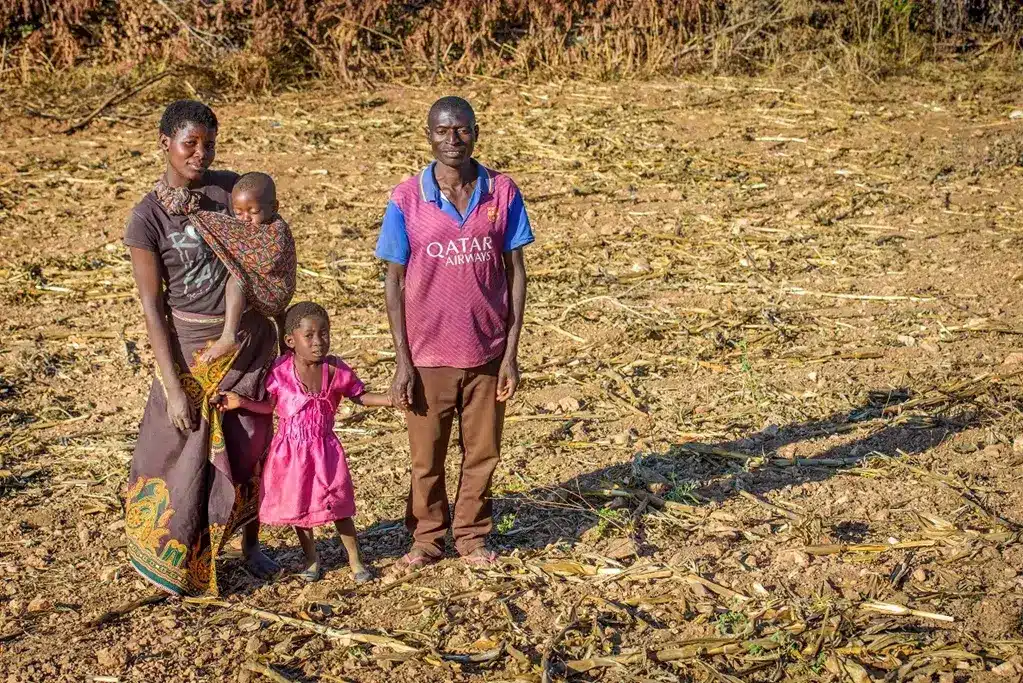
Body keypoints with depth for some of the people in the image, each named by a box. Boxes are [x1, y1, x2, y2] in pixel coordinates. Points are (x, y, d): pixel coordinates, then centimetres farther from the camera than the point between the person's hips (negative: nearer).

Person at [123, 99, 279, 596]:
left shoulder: (228, 187, -2)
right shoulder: (147, 217, -11)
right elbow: (152, 308, -11)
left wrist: (281, 322, 5)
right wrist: (174, 388, -14)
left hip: (250, 341, 3)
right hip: (190, 349, -3)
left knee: (249, 451, 11)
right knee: (185, 456, 2)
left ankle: (251, 546, 31)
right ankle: (172, 561, 20)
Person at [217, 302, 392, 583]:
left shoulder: (334, 369, -8)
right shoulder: (280, 370, -11)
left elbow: (360, 396, 3)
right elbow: (268, 406, 0)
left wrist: (391, 398, -8)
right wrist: (241, 402, -13)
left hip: (324, 448, 0)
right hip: (290, 449, 0)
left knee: (337, 505, 3)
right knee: (298, 506, 11)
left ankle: (355, 559, 18)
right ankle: (311, 558, 30)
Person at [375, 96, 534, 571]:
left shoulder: (502, 193, -2)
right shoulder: (407, 199, -6)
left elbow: (515, 273, 1)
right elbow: (394, 281, -2)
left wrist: (511, 353, -3)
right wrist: (402, 361, -6)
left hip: (487, 353, 1)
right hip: (429, 353, -1)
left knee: (482, 452, 11)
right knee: (427, 457, 10)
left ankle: (472, 535, 30)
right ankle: (427, 538, 29)